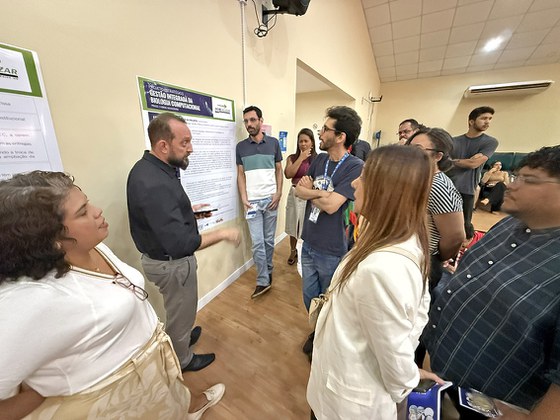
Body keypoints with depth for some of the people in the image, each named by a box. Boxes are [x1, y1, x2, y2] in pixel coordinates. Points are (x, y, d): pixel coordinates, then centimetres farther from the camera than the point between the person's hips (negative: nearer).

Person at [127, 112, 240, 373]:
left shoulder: (147, 167, -2)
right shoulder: (154, 184, -34)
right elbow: (180, 245, -36)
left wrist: (188, 211, 8)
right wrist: (222, 234, -25)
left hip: (161, 256, 9)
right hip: (172, 264, -9)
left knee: (177, 309, 32)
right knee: (181, 313, 18)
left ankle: (179, 338, 59)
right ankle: (183, 360, 46)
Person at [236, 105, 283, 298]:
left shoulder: (273, 143, 4)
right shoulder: (241, 146, 4)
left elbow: (279, 170, 7)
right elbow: (240, 174, 5)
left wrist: (278, 193, -5)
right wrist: (243, 198, -6)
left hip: (271, 199, 0)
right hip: (252, 201, 0)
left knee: (269, 240, 11)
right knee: (258, 242, 1)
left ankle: (268, 272, 31)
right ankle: (263, 281, 13)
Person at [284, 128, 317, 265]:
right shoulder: (292, 158, 4)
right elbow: (288, 174, -12)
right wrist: (301, 158, -11)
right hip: (295, 195, 3)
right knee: (294, 226, 15)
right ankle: (293, 252, 37)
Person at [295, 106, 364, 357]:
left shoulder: (355, 167, -18)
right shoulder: (319, 160, 3)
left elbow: (331, 205, -26)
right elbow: (298, 190, -1)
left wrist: (309, 190, -10)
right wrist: (321, 192, -19)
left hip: (332, 251, -6)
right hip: (308, 244, 6)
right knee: (309, 297, 23)